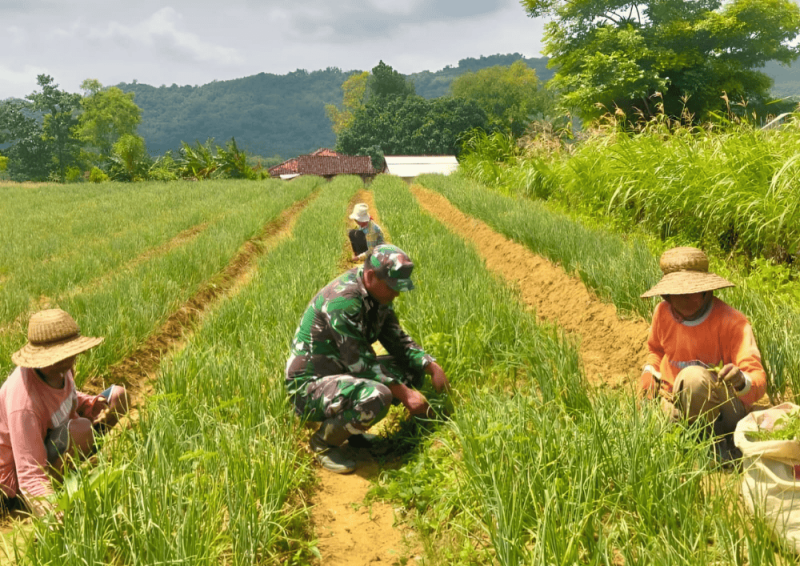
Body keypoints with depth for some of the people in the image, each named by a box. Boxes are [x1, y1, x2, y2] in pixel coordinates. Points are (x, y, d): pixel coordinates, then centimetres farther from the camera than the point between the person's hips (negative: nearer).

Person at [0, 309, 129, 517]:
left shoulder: (60, 366, -14)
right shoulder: (24, 403, -37)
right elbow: (30, 476, -35)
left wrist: (92, 403, -10)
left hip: (49, 439, 8)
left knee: (118, 396, 2)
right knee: (81, 430, -37)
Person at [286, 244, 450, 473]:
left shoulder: (377, 294, 3)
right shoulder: (343, 299, -26)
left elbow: (397, 340, 9)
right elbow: (359, 362, -27)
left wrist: (432, 366, -6)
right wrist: (404, 393, -26)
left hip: (341, 373, 10)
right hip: (309, 386, -9)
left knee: (412, 368, 3)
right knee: (377, 397, -35)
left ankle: (350, 427, 10)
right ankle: (323, 441, -7)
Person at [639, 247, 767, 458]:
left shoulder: (732, 322, -19)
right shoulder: (663, 312, -5)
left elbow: (758, 379, -26)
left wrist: (741, 381, -50)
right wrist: (649, 373, -2)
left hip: (723, 411, -4)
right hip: (677, 405, 5)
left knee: (693, 376, -37)